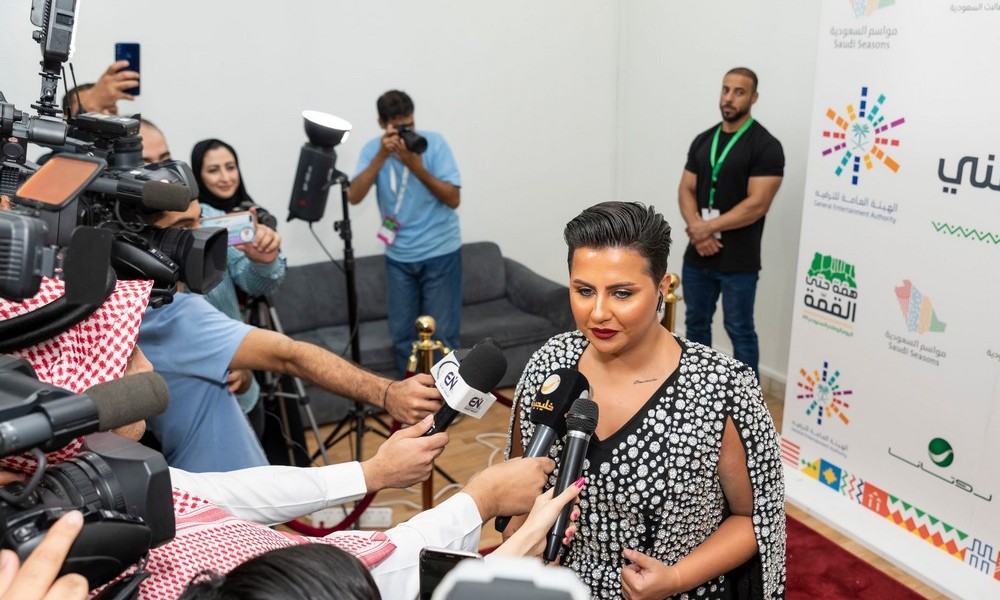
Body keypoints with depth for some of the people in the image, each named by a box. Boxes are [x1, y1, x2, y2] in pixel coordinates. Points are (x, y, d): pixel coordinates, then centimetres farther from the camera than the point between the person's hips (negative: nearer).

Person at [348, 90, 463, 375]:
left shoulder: (434, 142, -9)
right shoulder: (373, 149, -2)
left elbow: (453, 199, -14)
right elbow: (354, 197, -15)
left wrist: (417, 167, -24)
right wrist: (381, 156, -24)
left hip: (440, 253, -3)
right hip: (398, 257, 3)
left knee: (443, 335, 0)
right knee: (401, 334, 10)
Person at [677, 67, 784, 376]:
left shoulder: (765, 145, -11)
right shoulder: (703, 141, 10)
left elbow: (757, 204, -17)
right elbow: (686, 190, 7)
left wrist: (709, 227, -15)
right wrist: (697, 230, -12)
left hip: (738, 261, -6)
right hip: (697, 256, 7)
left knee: (740, 331, 3)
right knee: (696, 323, 16)